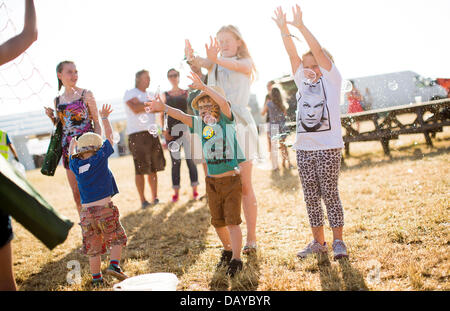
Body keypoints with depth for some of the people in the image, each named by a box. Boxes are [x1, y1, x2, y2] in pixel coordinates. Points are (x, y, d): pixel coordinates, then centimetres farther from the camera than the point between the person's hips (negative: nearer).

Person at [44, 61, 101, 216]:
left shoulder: (86, 94, 0)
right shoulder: (57, 100, 12)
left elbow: (96, 123, -1)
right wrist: (51, 117, 1)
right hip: (69, 148, 4)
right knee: (76, 193, 8)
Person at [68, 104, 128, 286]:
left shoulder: (75, 165, 7)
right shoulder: (99, 158, -3)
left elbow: (71, 156, 32)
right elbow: (109, 136, 9)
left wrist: (72, 145, 52)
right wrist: (104, 117, 22)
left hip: (86, 212, 4)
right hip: (105, 209, -4)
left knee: (93, 247, 13)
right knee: (117, 238, 13)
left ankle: (96, 278, 18)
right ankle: (114, 265, -2)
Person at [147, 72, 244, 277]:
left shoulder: (226, 120, -7)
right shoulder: (200, 124, 6)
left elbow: (223, 102, -24)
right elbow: (181, 116, -3)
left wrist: (203, 87, -32)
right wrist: (164, 108, -18)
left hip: (232, 180, -5)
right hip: (212, 181, 5)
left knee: (232, 221, -5)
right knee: (218, 221, 15)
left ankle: (236, 259, 2)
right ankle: (227, 250, 35)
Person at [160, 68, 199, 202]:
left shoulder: (187, 93, 11)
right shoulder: (165, 95, 13)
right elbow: (162, 114, 10)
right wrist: (164, 130, -2)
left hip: (186, 128, -1)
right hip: (171, 131, 1)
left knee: (190, 159, -3)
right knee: (175, 162, 2)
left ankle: (194, 190, 4)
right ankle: (176, 192, 7)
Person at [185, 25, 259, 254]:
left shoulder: (246, 62, 7)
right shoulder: (214, 63, 17)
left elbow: (236, 66, -18)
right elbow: (202, 62, -7)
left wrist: (216, 59, -38)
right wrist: (192, 58, -31)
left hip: (239, 121, -3)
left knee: (244, 186, 0)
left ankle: (251, 238, 8)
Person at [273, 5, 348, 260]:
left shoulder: (332, 79, 2)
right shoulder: (303, 82, 14)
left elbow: (319, 52, -8)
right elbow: (294, 55, 7)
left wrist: (301, 26, -11)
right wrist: (284, 29, -1)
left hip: (328, 147, -5)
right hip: (304, 148, 5)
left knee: (330, 194, -3)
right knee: (311, 197, 8)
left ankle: (338, 241, 9)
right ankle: (318, 241, 19)